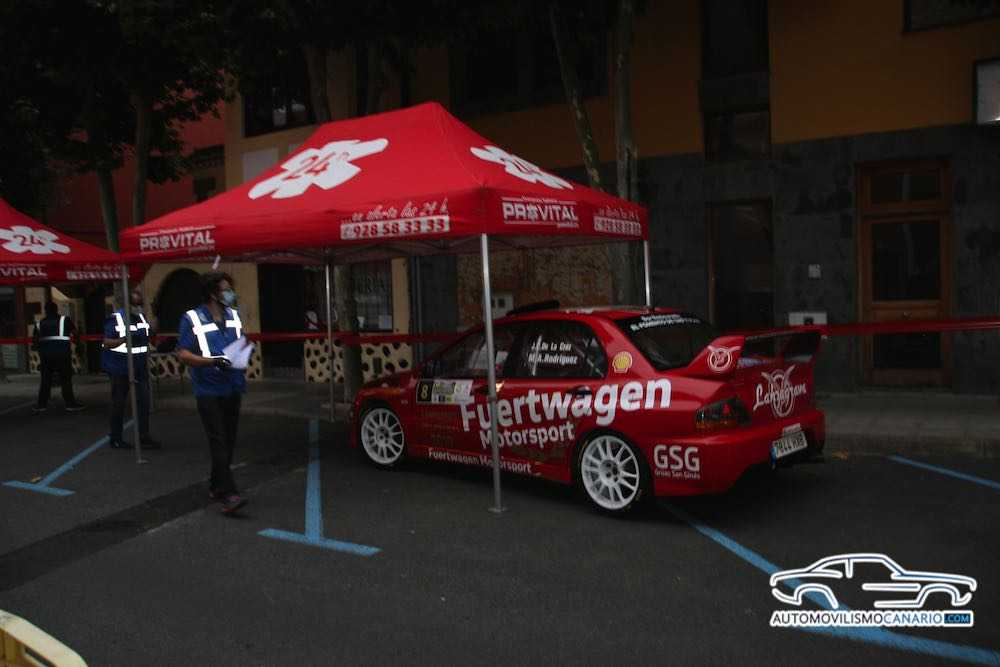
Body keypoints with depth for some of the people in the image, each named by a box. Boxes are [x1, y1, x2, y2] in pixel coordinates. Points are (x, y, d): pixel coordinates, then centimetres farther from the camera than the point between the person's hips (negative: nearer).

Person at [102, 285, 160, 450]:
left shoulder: (142, 317, 10)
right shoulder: (116, 319, -11)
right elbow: (107, 343, -16)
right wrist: (124, 338, -29)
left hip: (139, 367, 6)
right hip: (120, 368, -6)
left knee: (144, 400, -1)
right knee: (119, 403, 3)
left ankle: (144, 437, 5)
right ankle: (115, 439, 15)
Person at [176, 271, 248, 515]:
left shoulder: (234, 315, 11)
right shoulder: (192, 319, -6)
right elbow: (183, 354, -10)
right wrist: (213, 361, -23)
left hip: (233, 388, 6)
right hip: (209, 390, -6)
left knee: (228, 441, 12)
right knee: (219, 442, -11)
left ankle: (216, 486, 26)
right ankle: (227, 494, -12)